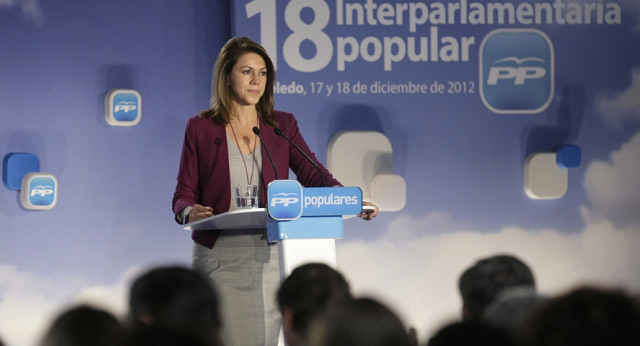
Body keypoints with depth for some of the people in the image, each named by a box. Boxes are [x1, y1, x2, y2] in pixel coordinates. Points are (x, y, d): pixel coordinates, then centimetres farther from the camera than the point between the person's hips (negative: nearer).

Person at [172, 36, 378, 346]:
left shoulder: (282, 125, 11)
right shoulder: (200, 128, 5)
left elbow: (313, 174, 1)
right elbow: (184, 193, 3)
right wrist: (190, 212, -20)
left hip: (270, 254, 2)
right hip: (220, 257, -2)